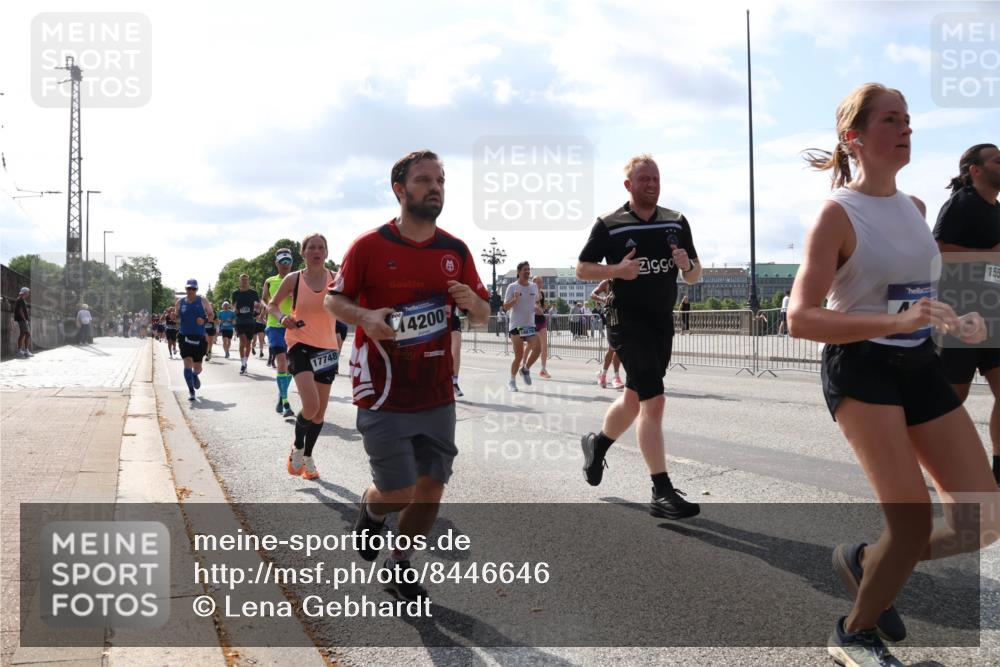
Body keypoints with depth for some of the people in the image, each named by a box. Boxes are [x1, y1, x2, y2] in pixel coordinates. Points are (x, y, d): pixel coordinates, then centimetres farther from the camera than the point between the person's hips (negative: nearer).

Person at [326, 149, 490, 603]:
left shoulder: (456, 251, 5)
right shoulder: (369, 246, -7)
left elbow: (483, 315, 11)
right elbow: (333, 299, 0)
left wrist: (471, 303, -13)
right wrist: (365, 317, -21)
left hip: (437, 395, 5)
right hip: (383, 394, -4)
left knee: (432, 484, 8)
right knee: (397, 493, -5)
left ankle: (399, 565, 31)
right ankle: (370, 510, 32)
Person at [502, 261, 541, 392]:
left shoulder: (534, 286, 8)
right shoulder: (512, 287, -6)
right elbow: (505, 307, -10)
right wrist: (515, 299, -25)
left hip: (530, 325, 4)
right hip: (516, 326, -4)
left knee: (537, 349, -13)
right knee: (519, 355, -5)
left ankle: (525, 369, 14)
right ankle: (512, 381, 13)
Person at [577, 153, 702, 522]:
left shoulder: (677, 222, 7)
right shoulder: (609, 225, -5)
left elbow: (694, 276, 11)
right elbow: (582, 269, 0)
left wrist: (687, 265, -12)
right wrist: (617, 270, -18)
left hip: (663, 321, 6)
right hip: (627, 320, -6)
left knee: (635, 398, 18)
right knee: (654, 401, -15)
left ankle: (596, 444, 46)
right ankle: (662, 492, -11)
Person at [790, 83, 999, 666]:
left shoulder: (915, 207, 11)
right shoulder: (838, 214, -12)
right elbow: (800, 318, -22)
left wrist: (952, 322, 10)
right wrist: (895, 322, -32)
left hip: (920, 365, 7)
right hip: (861, 368, -7)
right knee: (915, 521, -14)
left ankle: (868, 562, 25)